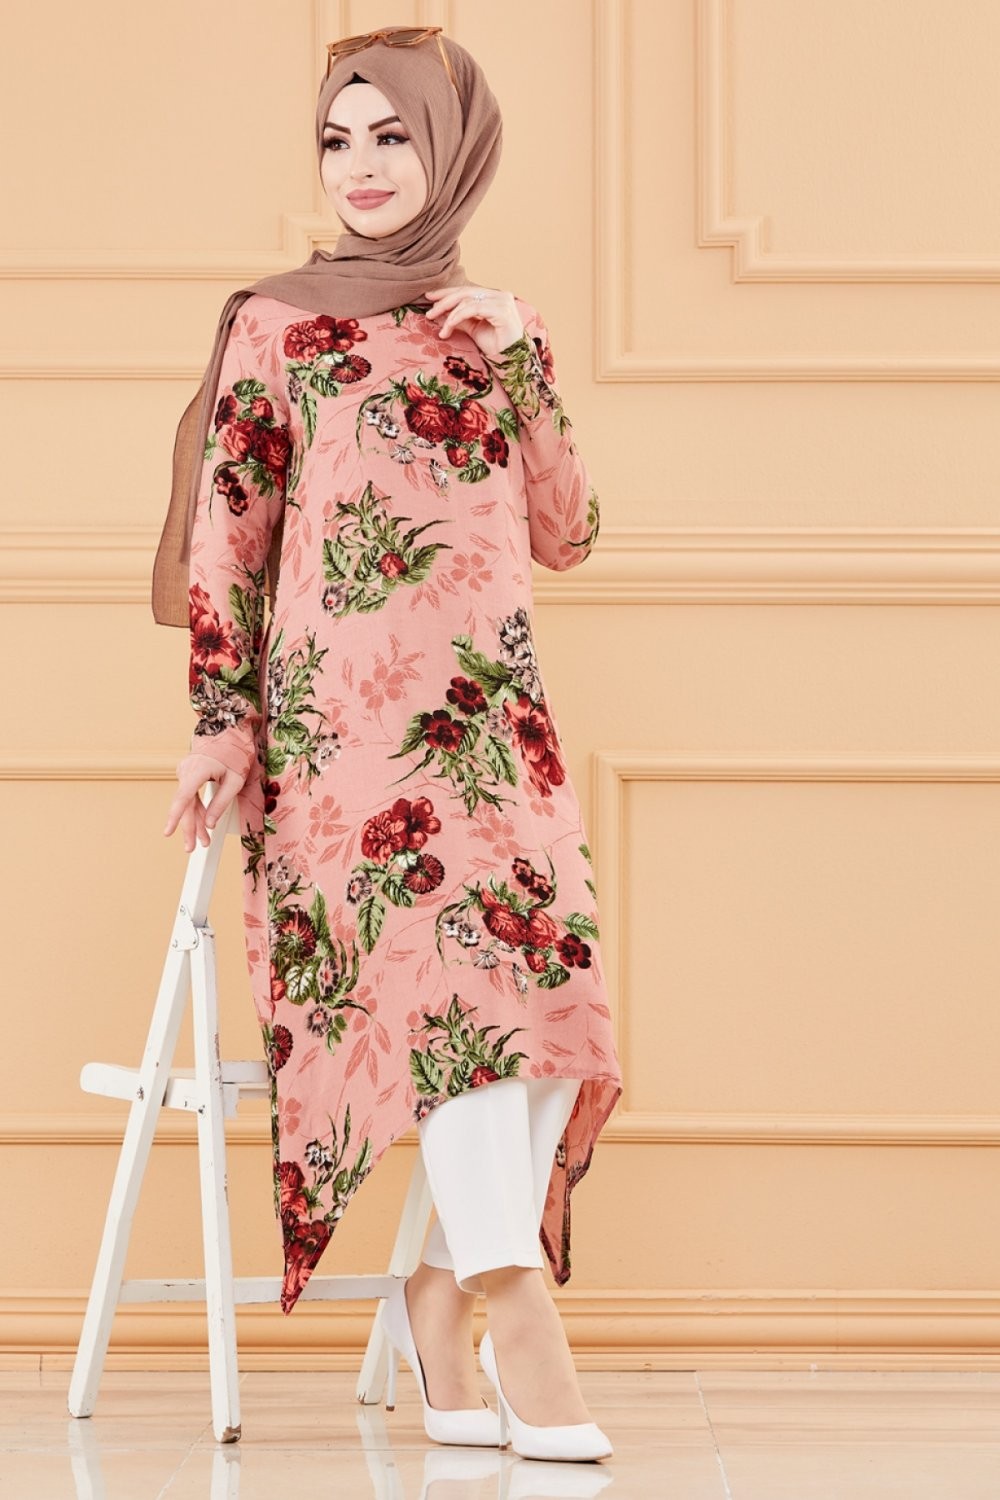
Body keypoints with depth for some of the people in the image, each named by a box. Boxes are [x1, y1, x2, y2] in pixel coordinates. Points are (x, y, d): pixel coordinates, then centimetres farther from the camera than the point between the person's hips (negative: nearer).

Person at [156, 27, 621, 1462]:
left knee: (553, 993, -5)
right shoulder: (276, 325, 7)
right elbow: (227, 540, 4)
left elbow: (565, 532, 18)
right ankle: (512, 1294, -22)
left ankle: (443, 1288, 9)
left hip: (496, 710, 4)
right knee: (451, 969, -20)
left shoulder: (501, 325, 17)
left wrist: (515, 373, 13)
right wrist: (219, 727, -1)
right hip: (349, 701, -4)